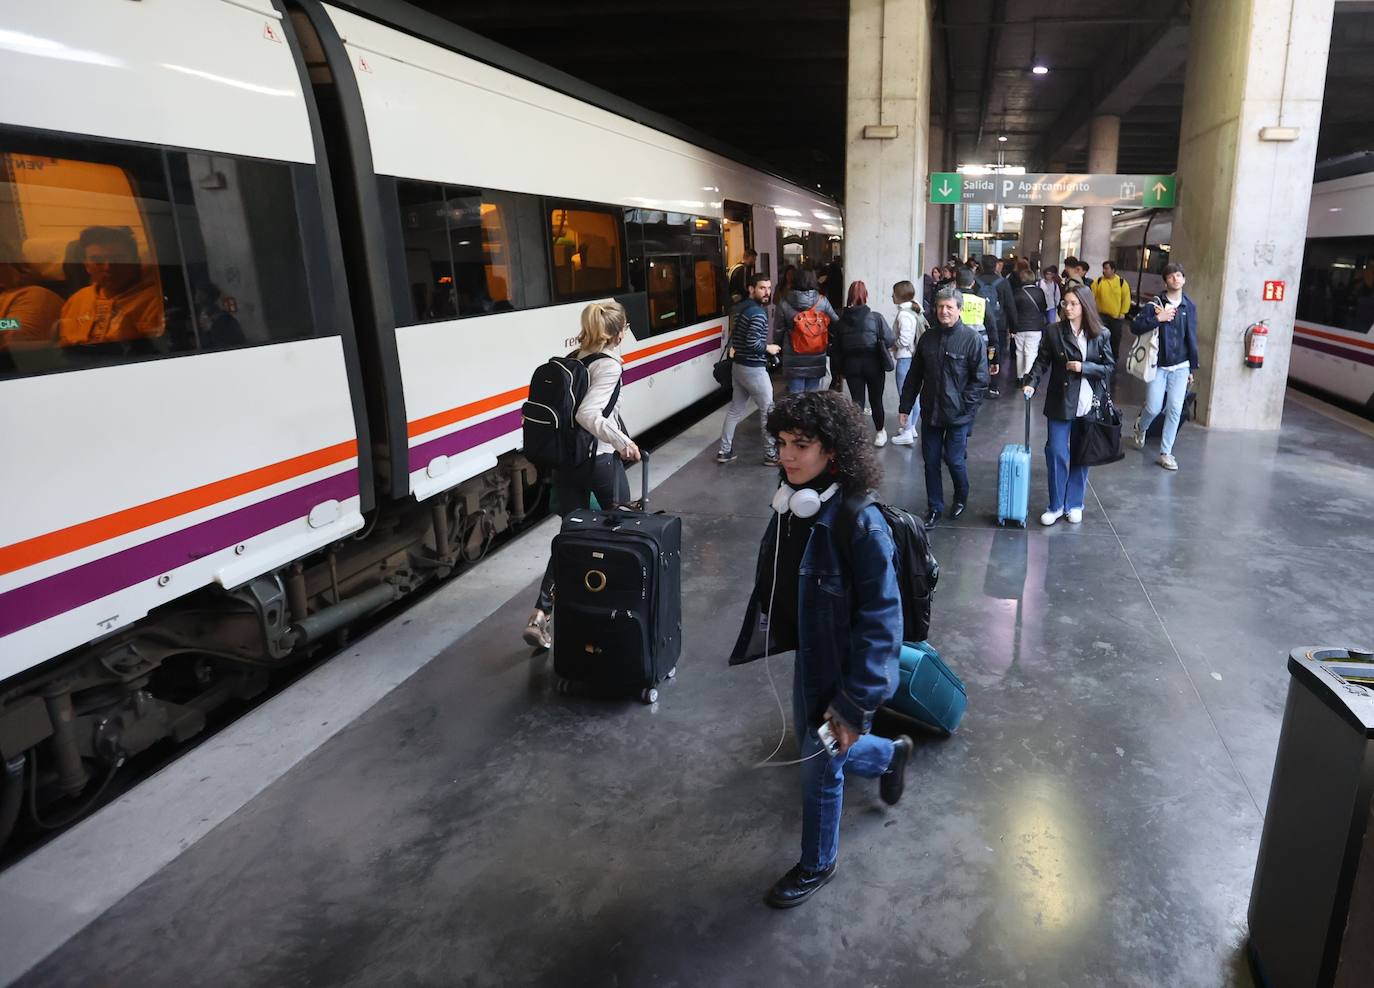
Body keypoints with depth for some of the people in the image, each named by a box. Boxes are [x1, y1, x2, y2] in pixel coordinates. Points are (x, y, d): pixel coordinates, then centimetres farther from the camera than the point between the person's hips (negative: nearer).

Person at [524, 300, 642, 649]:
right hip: (599, 460, -6)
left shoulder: (572, 358, 8)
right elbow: (588, 415, -26)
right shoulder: (609, 364, -14)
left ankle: (540, 616, -1)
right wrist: (623, 442, -17)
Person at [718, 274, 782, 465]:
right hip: (754, 369, -9)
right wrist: (768, 348, -11)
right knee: (768, 411, 3)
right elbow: (753, 342, -26)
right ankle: (771, 454, 10)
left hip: (738, 365, 9)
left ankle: (724, 451, 18)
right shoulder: (758, 313, -19)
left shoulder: (740, 308, 10)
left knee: (735, 409, 15)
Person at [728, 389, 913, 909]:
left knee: (819, 772, 12)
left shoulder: (860, 525, -29)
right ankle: (891, 754, 56)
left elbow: (879, 621, -24)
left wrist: (855, 705, -21)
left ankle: (817, 864, 41)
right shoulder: (791, 504, -7)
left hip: (842, 670, -7)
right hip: (805, 656, 7)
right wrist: (764, 641, 16)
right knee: (812, 747, 26)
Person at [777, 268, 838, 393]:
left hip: (793, 359, 0)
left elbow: (779, 330, -1)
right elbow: (836, 322, 3)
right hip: (816, 359, 1)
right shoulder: (822, 301, -7)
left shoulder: (784, 302, -7)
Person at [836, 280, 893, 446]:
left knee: (857, 400, 6)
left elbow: (837, 344, -2)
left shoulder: (842, 319, -3)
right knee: (876, 399, 14)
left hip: (851, 364, 1)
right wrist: (877, 345, 8)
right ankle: (881, 432, 29)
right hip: (873, 363, -1)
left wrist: (841, 367, 6)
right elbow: (889, 340, -11)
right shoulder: (876, 317, -11)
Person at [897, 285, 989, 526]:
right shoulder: (927, 338, 5)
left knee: (954, 460, 2)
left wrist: (965, 406, -13)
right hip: (930, 413, 4)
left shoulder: (972, 339, -8)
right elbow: (914, 376, 10)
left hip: (958, 415, -4)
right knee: (931, 460, 8)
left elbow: (980, 379, -8)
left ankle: (961, 497, 32)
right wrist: (905, 406, 7)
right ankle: (934, 507, 23)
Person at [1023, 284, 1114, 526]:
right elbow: (1042, 361, -2)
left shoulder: (1101, 334, -1)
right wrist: (1031, 383, -17)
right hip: (1060, 402, -1)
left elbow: (1109, 368, 2)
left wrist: (1084, 367, -14)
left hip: (1087, 404, 1)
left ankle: (1074, 504, 24)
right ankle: (1056, 506, 13)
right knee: (1056, 452, -1)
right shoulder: (1054, 331, -3)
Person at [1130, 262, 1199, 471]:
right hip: (1158, 366, -2)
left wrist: (1193, 368, 12)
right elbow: (1135, 327, -14)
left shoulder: (1189, 306, 5)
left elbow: (1191, 338, 10)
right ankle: (1140, 427, 33)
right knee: (1153, 408, -2)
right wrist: (1157, 318, -26)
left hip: (1180, 367, 3)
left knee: (1175, 410, -1)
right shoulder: (1154, 304, -6)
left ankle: (1165, 453, 8)